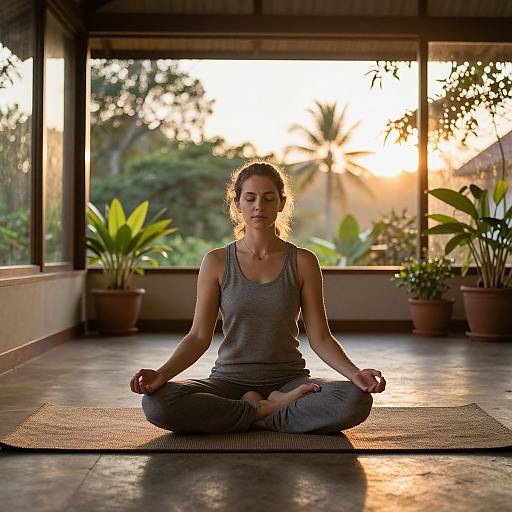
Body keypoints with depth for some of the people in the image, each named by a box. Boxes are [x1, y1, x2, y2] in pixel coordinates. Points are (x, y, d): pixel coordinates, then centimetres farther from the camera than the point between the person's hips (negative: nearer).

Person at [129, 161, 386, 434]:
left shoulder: (303, 262, -1)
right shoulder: (216, 262, -1)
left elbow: (320, 338, -2)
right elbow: (199, 336, -3)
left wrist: (354, 373, -19)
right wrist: (162, 374, -20)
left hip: (288, 379, 0)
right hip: (230, 379, 1)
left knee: (357, 400, -30)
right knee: (156, 403, -29)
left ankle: (257, 415, -13)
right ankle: (272, 409, -14)